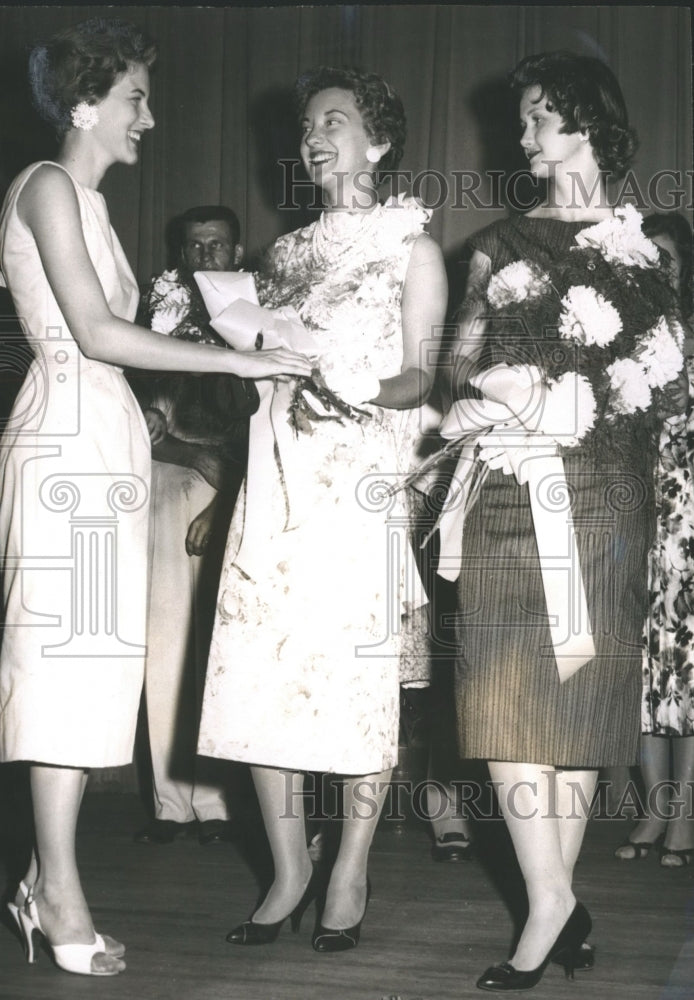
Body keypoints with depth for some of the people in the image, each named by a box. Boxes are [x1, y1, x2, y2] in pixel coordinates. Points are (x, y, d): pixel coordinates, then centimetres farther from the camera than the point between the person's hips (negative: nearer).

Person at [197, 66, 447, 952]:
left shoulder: (410, 246, 7)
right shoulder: (285, 253, 20)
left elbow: (421, 376, 0)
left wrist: (350, 403, -18)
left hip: (360, 480, -4)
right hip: (276, 480, 5)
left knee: (356, 673, -5)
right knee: (260, 671, -2)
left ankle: (349, 878, 5)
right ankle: (289, 873, 8)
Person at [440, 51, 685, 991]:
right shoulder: (502, 242, 16)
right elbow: (464, 365, 13)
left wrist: (561, 402, -7)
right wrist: (497, 394, -7)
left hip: (599, 491, -2)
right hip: (507, 486, 2)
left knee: (582, 689, -2)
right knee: (507, 690, -7)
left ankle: (554, 898, 4)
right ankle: (553, 903, -5)